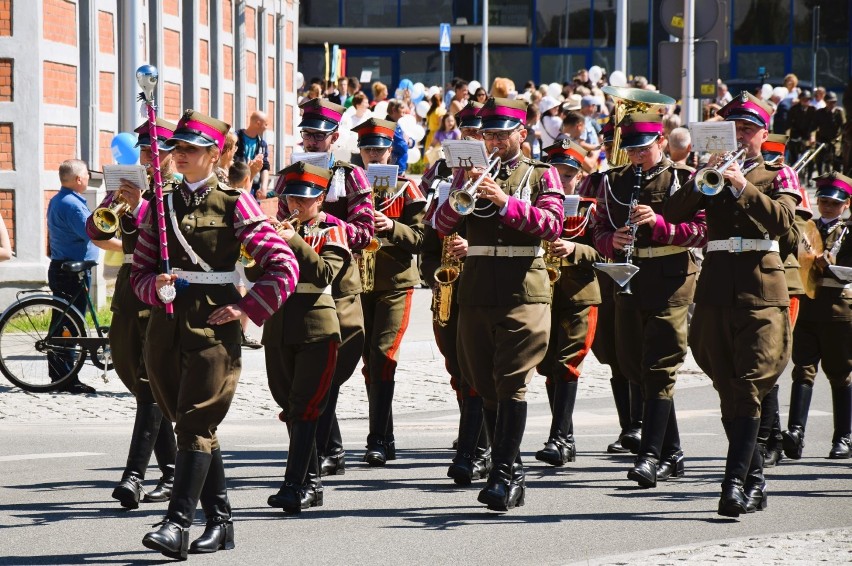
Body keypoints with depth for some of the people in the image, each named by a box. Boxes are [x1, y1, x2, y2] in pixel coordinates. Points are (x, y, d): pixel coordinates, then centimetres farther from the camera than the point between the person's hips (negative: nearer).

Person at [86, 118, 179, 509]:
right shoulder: (129, 187, 13)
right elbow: (96, 232, 4)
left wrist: (139, 206, -30)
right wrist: (116, 201, -14)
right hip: (129, 292, 6)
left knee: (152, 385, -13)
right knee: (141, 384, 9)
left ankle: (135, 475, -21)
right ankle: (172, 471, 17)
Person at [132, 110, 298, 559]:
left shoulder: (234, 204, -1)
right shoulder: (161, 205, 12)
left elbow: (284, 266, -5)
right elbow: (139, 270, 12)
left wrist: (245, 308, -10)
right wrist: (156, 286, -9)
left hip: (213, 327, -5)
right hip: (165, 324, 5)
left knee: (195, 424, -11)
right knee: (193, 426, 8)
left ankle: (178, 523, -17)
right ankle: (219, 520, 16)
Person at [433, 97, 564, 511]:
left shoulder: (541, 175, 7)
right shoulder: (469, 173, 15)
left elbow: (552, 226, -9)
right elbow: (441, 225, 3)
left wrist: (506, 202, -21)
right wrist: (462, 195, -15)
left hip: (524, 291, -4)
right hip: (476, 289, 4)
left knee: (512, 383, -13)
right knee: (487, 387, 6)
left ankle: (504, 474, -16)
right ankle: (511, 475, 12)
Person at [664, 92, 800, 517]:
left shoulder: (778, 176, 9)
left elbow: (783, 219, -11)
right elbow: (671, 214, 1)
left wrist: (743, 187, -21)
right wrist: (702, 182, -13)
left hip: (761, 290, -4)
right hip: (716, 287, 4)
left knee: (749, 389, -14)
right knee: (728, 393, 5)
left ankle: (735, 482, -20)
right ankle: (755, 481, 15)